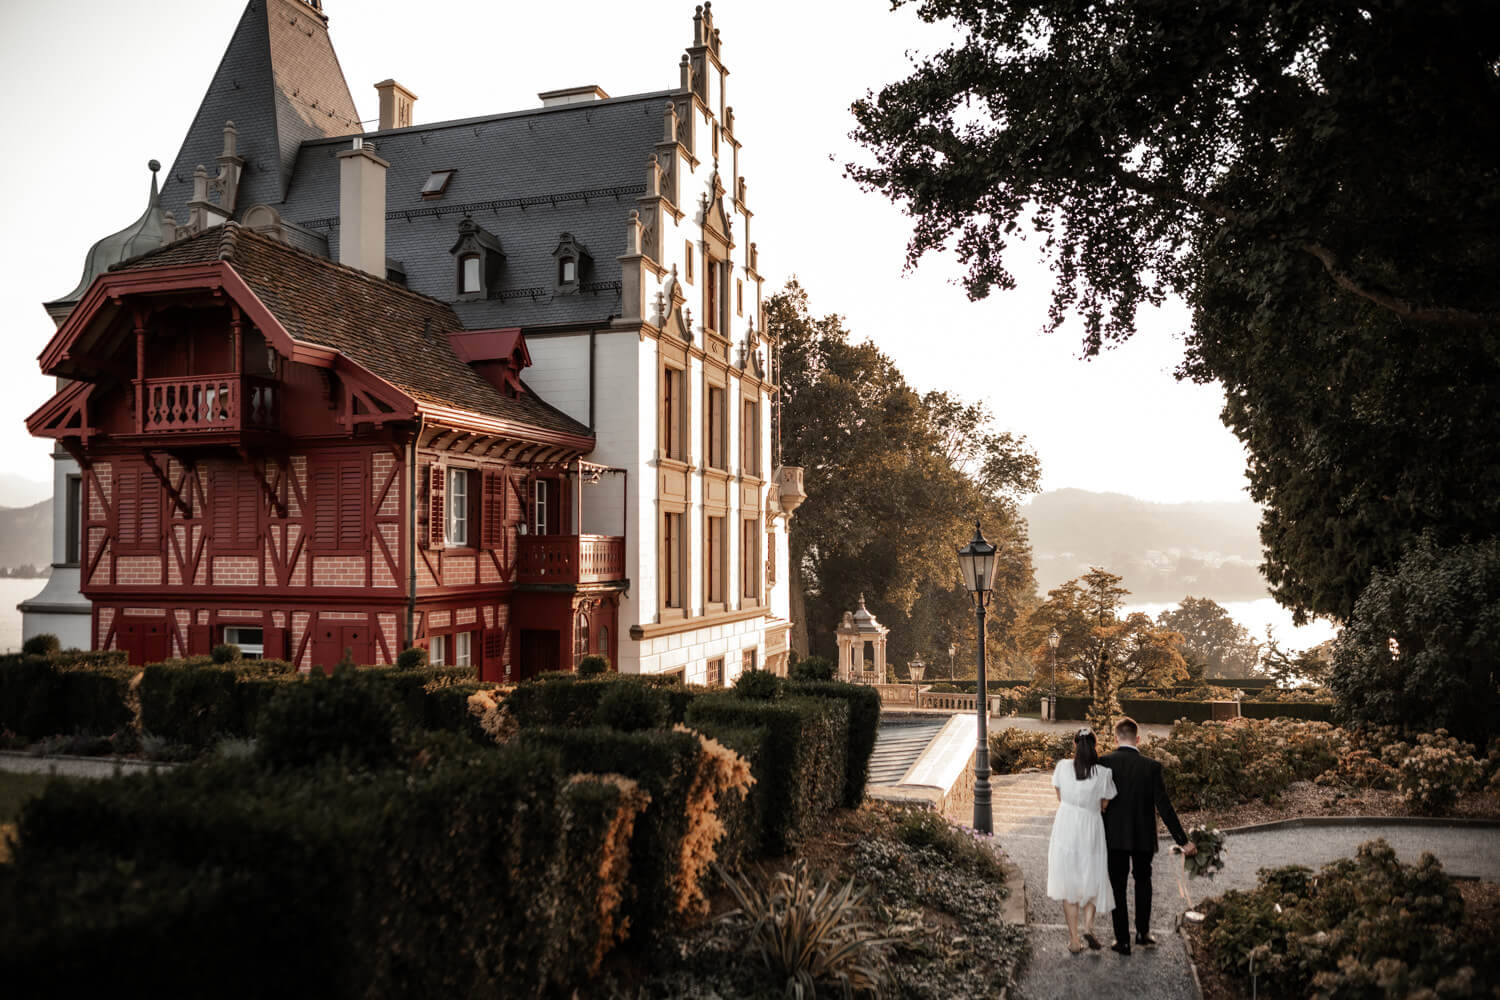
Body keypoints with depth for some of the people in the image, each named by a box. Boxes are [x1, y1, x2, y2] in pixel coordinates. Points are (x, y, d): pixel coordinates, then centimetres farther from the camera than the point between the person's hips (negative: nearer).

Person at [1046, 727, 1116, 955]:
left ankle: (1074, 940, 14)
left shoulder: (1063, 766, -8)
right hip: (1091, 830, -1)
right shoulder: (1103, 773, -12)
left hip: (1065, 829, 1)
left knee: (1069, 885, 12)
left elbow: (1060, 798, 3)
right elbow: (1105, 805, -1)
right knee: (1093, 880, 20)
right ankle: (1088, 924, 0)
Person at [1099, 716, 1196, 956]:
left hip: (1114, 836, -1)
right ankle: (1143, 932, 27)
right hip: (1143, 837, 1)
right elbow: (1164, 806, -12)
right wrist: (1183, 841, -5)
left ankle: (1122, 940, 15)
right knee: (1143, 880, 24)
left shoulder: (1104, 763, -12)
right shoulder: (1151, 767, -12)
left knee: (1118, 886, 11)